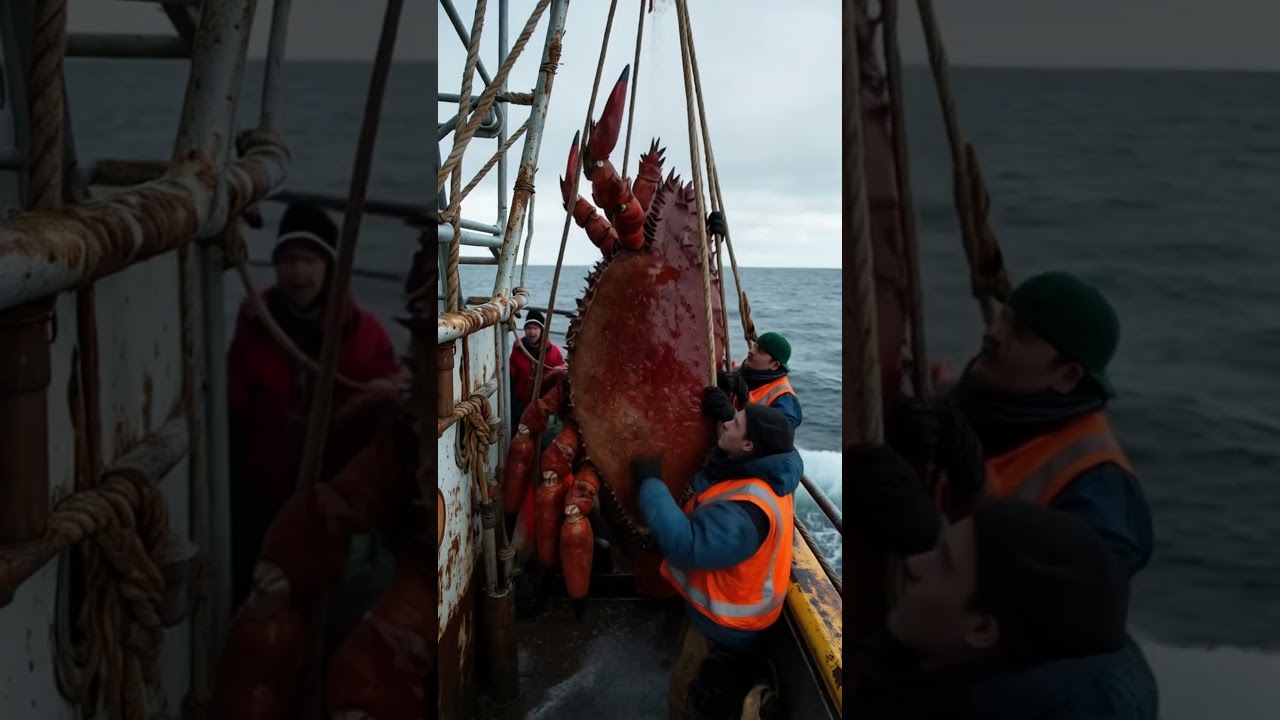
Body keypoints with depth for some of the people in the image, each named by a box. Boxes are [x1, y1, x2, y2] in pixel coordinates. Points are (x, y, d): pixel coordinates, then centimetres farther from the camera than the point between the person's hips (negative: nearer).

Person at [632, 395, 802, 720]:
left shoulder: (746, 510, -39)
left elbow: (685, 545, -43)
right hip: (723, 606, 10)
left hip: (724, 624, -9)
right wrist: (728, 414, 1)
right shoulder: (764, 471, -9)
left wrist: (651, 483, -36)